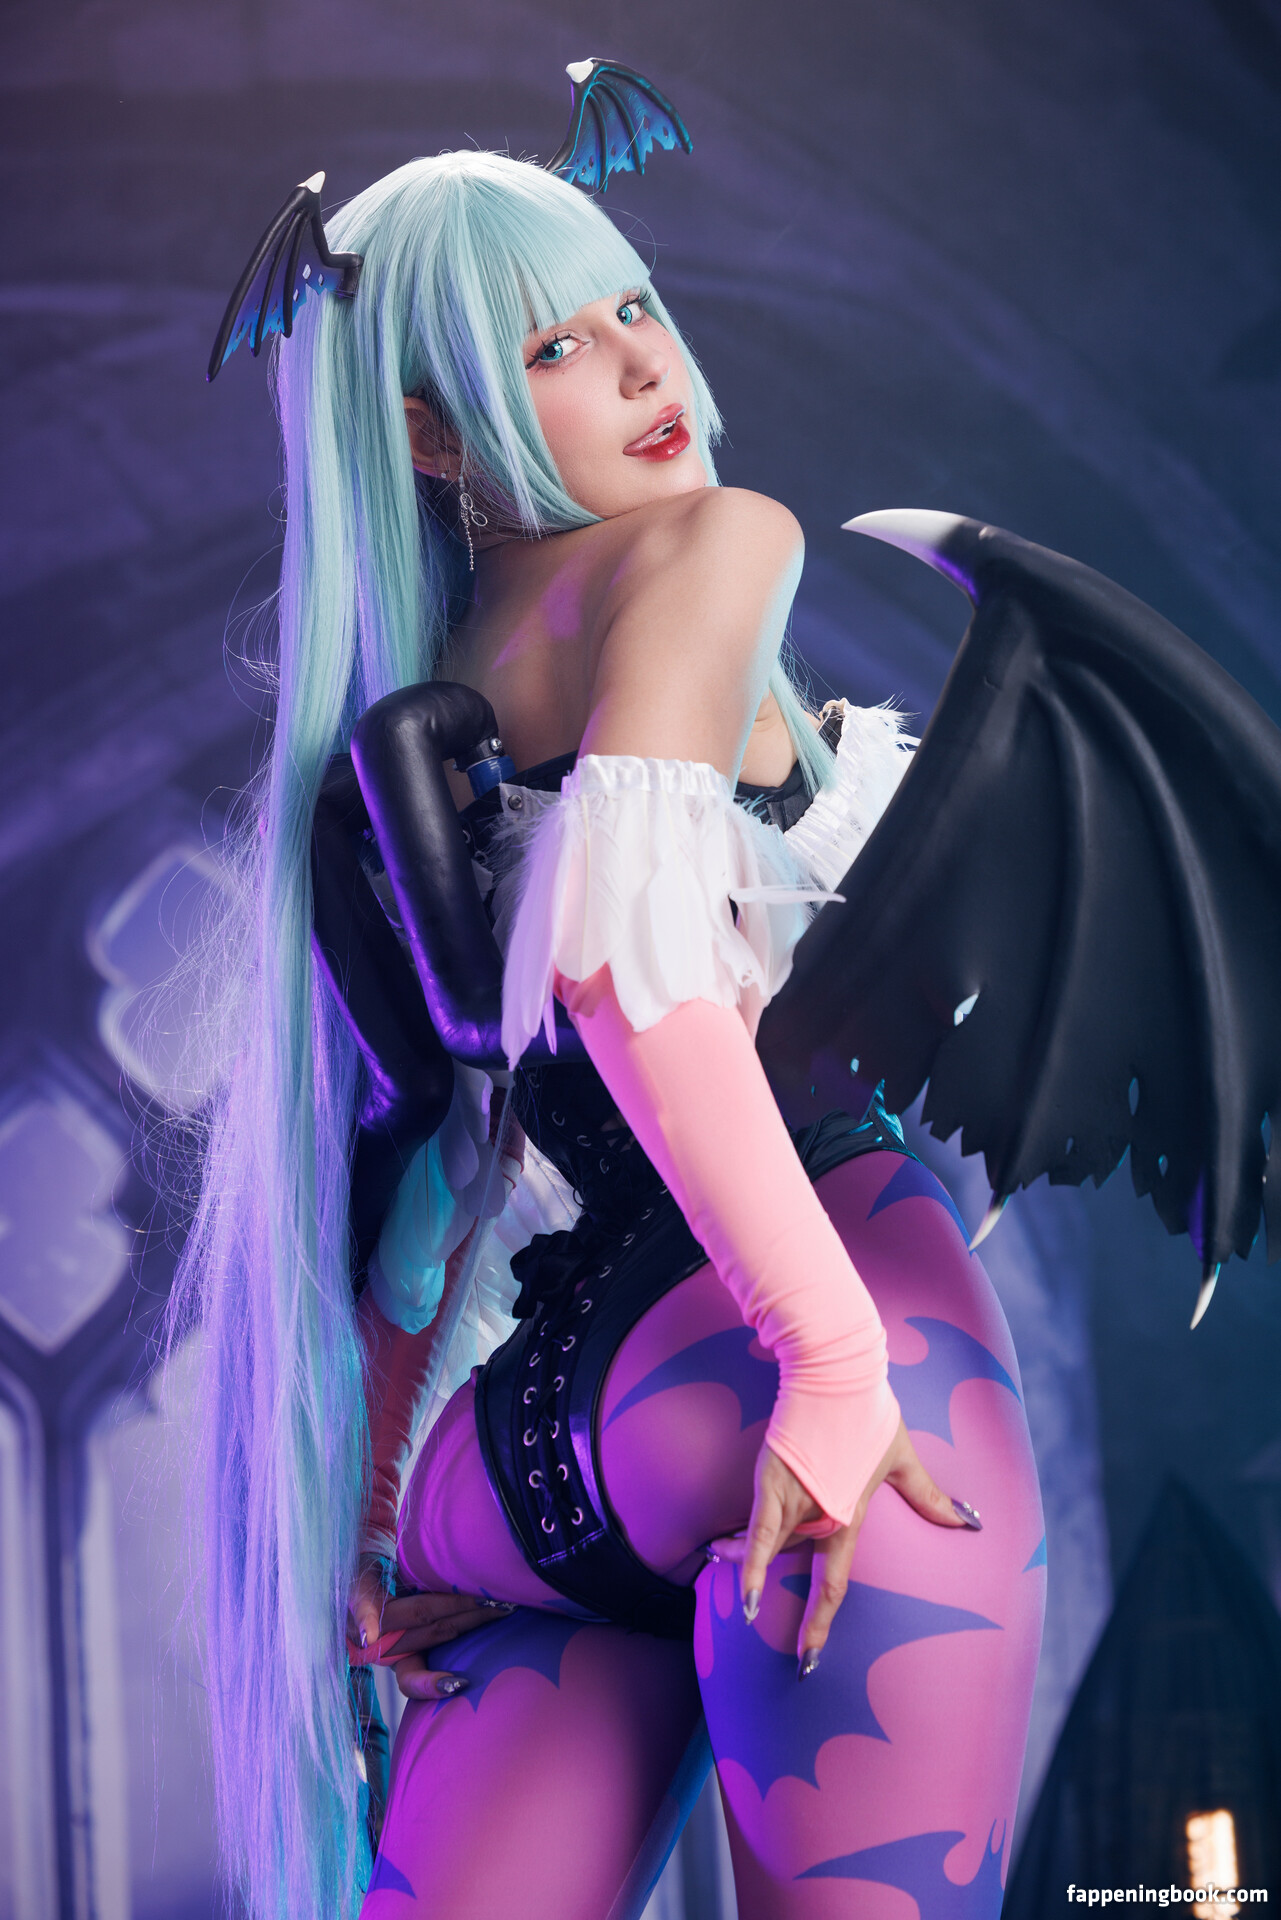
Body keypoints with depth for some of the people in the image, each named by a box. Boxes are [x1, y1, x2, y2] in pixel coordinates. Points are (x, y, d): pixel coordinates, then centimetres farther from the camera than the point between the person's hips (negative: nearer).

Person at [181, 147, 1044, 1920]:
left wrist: (378, 1515, 23)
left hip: (528, 1440, 8)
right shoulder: (709, 547, 1)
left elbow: (422, 1140, 22)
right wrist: (833, 1351, -22)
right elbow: (627, 940, -17)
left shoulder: (401, 740, 22)